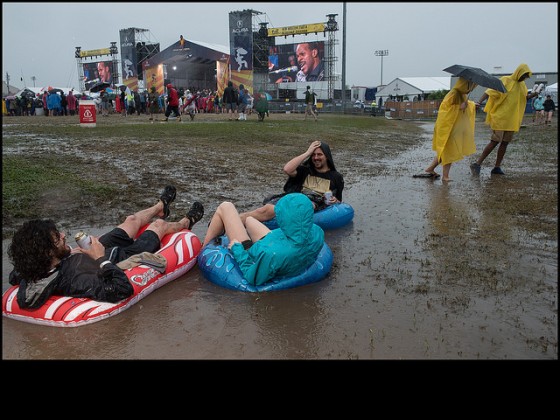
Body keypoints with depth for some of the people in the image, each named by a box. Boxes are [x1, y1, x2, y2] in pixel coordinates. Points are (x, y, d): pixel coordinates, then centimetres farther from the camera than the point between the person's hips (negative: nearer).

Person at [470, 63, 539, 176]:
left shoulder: (522, 84, 14)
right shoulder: (505, 80, -7)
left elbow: (525, 97, 21)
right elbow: (490, 91, -14)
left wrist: (532, 95, -2)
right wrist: (479, 102, -29)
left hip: (511, 119, 7)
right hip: (500, 117, -7)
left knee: (505, 143, 5)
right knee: (495, 141, -12)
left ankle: (497, 167, 10)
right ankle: (477, 164, -7)